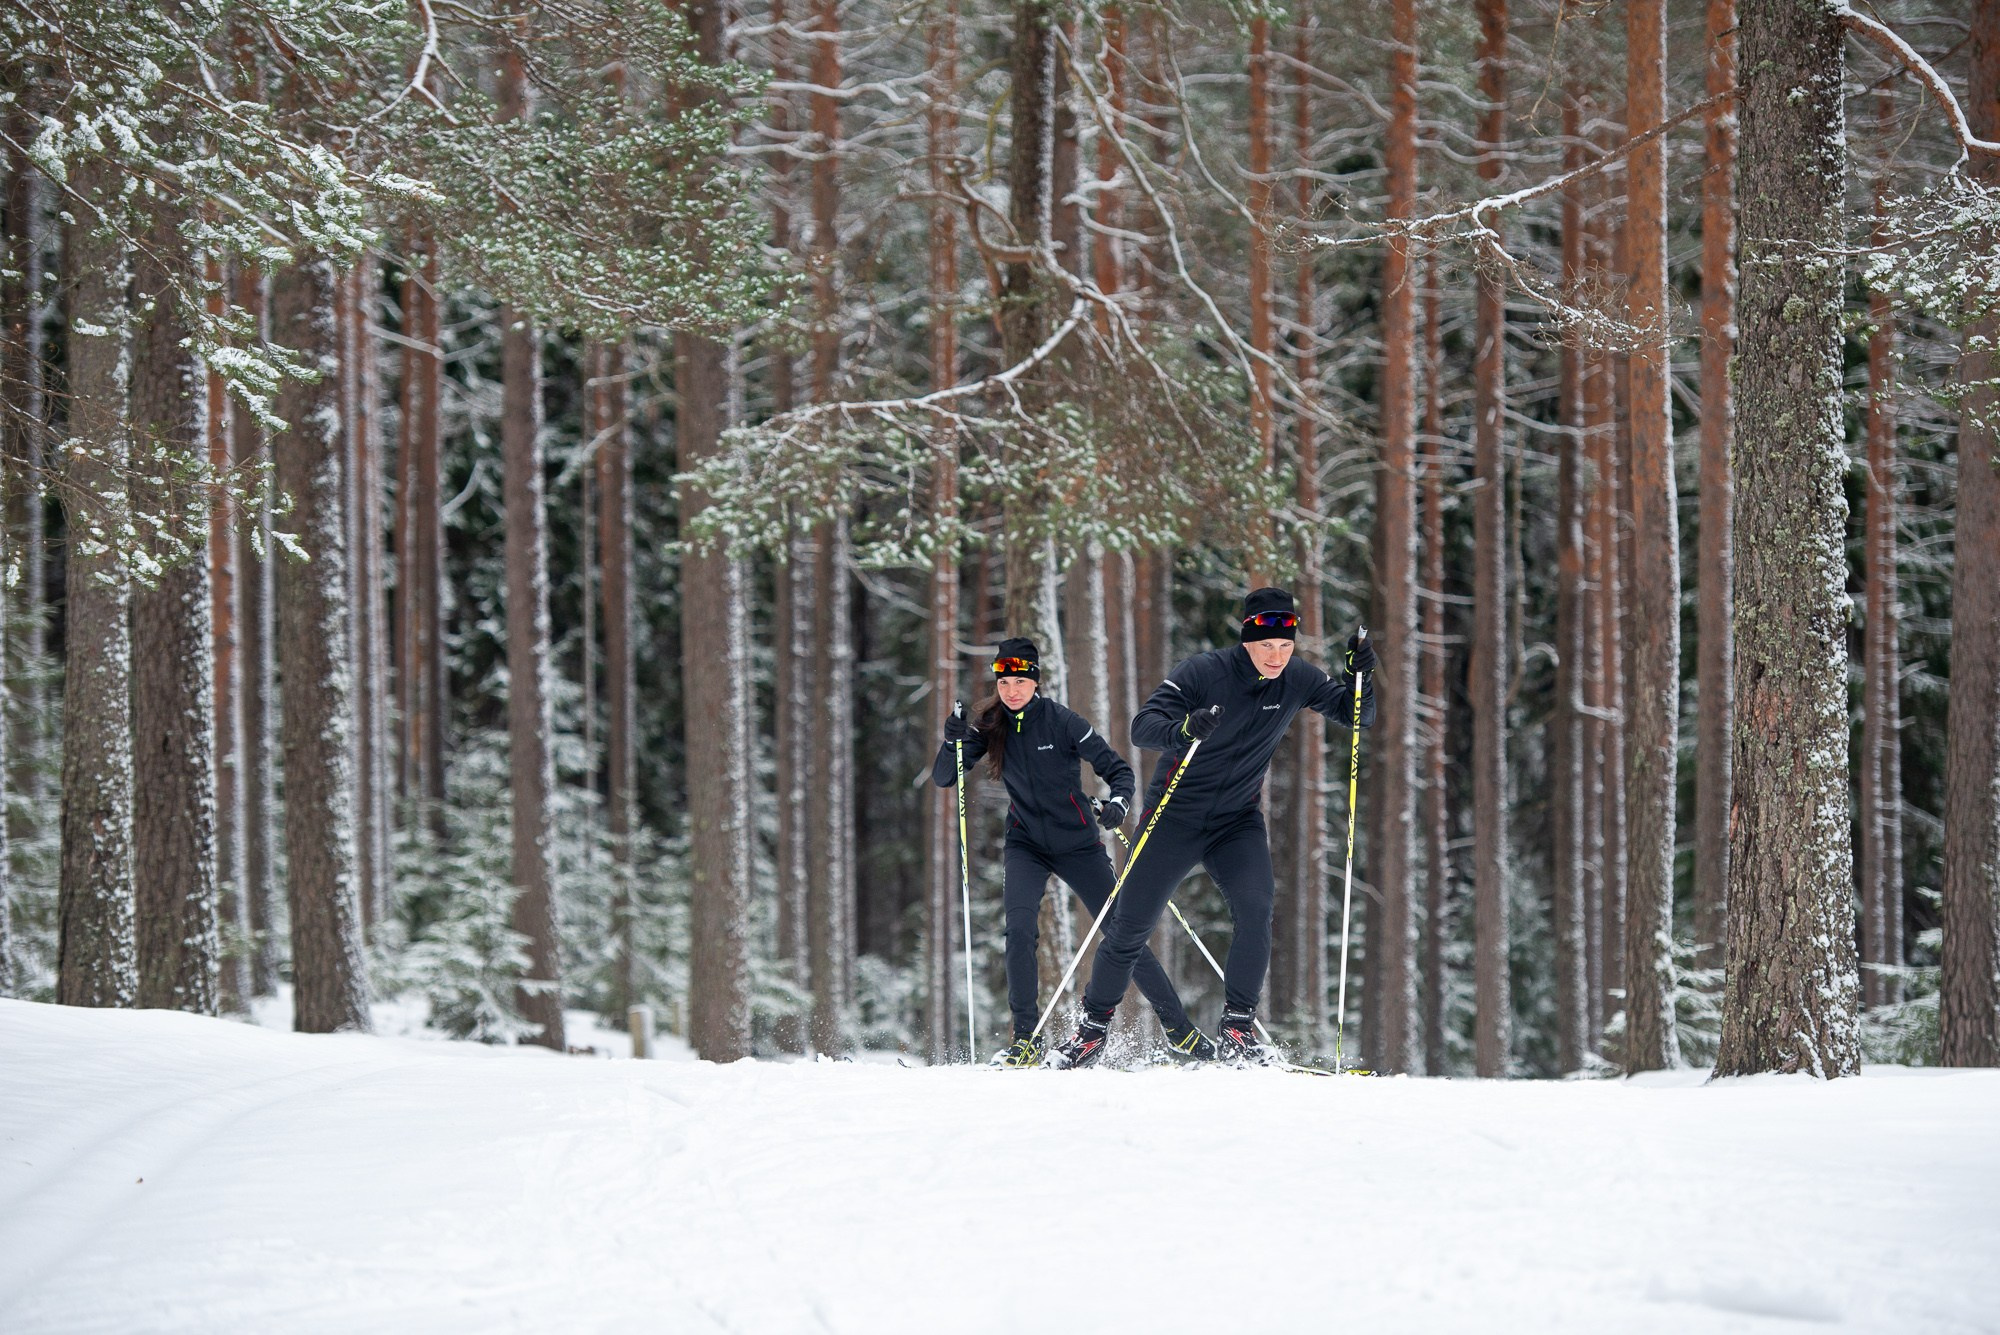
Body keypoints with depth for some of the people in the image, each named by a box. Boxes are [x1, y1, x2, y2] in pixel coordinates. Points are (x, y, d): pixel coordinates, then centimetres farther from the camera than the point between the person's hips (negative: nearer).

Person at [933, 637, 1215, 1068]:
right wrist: (954, 741, -25)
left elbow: (1118, 770, -10)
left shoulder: (1062, 722, -15)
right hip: (1027, 845, 2)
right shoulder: (990, 724, -6)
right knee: (1019, 929, -22)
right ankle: (1027, 1038, -14)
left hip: (1077, 842, -2)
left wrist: (1118, 803, -31)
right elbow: (943, 778, -5)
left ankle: (1178, 1028, 12)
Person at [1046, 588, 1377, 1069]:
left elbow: (1356, 717, 0)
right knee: (1129, 927, 1)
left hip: (1239, 821, 2)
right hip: (1175, 815, -2)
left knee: (1255, 911, -22)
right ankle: (1092, 1028, 19)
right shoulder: (1203, 673, -20)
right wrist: (1182, 730, -49)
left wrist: (1359, 677, -21)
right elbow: (1143, 727, -26)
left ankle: (1236, 1031, -13)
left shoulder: (1297, 679, -8)